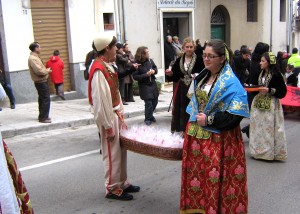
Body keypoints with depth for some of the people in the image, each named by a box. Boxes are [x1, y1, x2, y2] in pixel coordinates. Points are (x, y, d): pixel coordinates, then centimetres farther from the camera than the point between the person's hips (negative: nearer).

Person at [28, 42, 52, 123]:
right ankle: (43, 118, -4)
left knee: (42, 99, 16)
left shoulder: (35, 57, 14)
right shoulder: (32, 58, -19)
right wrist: (47, 71, -11)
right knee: (46, 99, -8)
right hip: (40, 82, -11)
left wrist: (46, 70, 3)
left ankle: (42, 116, 24)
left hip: (41, 81, 11)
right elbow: (39, 71, -27)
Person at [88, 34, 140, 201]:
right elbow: (100, 101, -22)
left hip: (116, 113, 9)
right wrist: (108, 127, -20)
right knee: (112, 153, 2)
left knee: (121, 150, 17)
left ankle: (122, 183, 31)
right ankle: (112, 189, 16)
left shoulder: (107, 66, 10)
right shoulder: (99, 70, -21)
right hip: (107, 116, -9)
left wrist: (120, 114, 15)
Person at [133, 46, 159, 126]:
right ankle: (147, 119, 13)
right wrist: (146, 75, -24)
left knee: (155, 101, 14)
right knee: (148, 103, -7)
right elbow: (135, 76, -18)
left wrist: (154, 71, -10)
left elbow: (155, 67, 14)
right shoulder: (137, 64, -17)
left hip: (153, 84, 6)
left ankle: (150, 115, 38)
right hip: (144, 86, -6)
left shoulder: (150, 60, -3)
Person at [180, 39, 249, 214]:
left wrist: (209, 119, -19)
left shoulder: (230, 82, -14)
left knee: (216, 181, 1)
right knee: (197, 174, 15)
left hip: (218, 139, -7)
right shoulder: (202, 77, 9)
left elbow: (237, 114, -20)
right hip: (197, 135, 7)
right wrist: (194, 119, 12)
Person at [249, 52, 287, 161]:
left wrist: (269, 90, -20)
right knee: (258, 127, 11)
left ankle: (270, 152, 10)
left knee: (269, 128, -2)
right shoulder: (261, 73, 9)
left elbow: (283, 92, -12)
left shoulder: (276, 75, -12)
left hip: (270, 106, -7)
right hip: (258, 104, 7)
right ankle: (259, 150, 23)